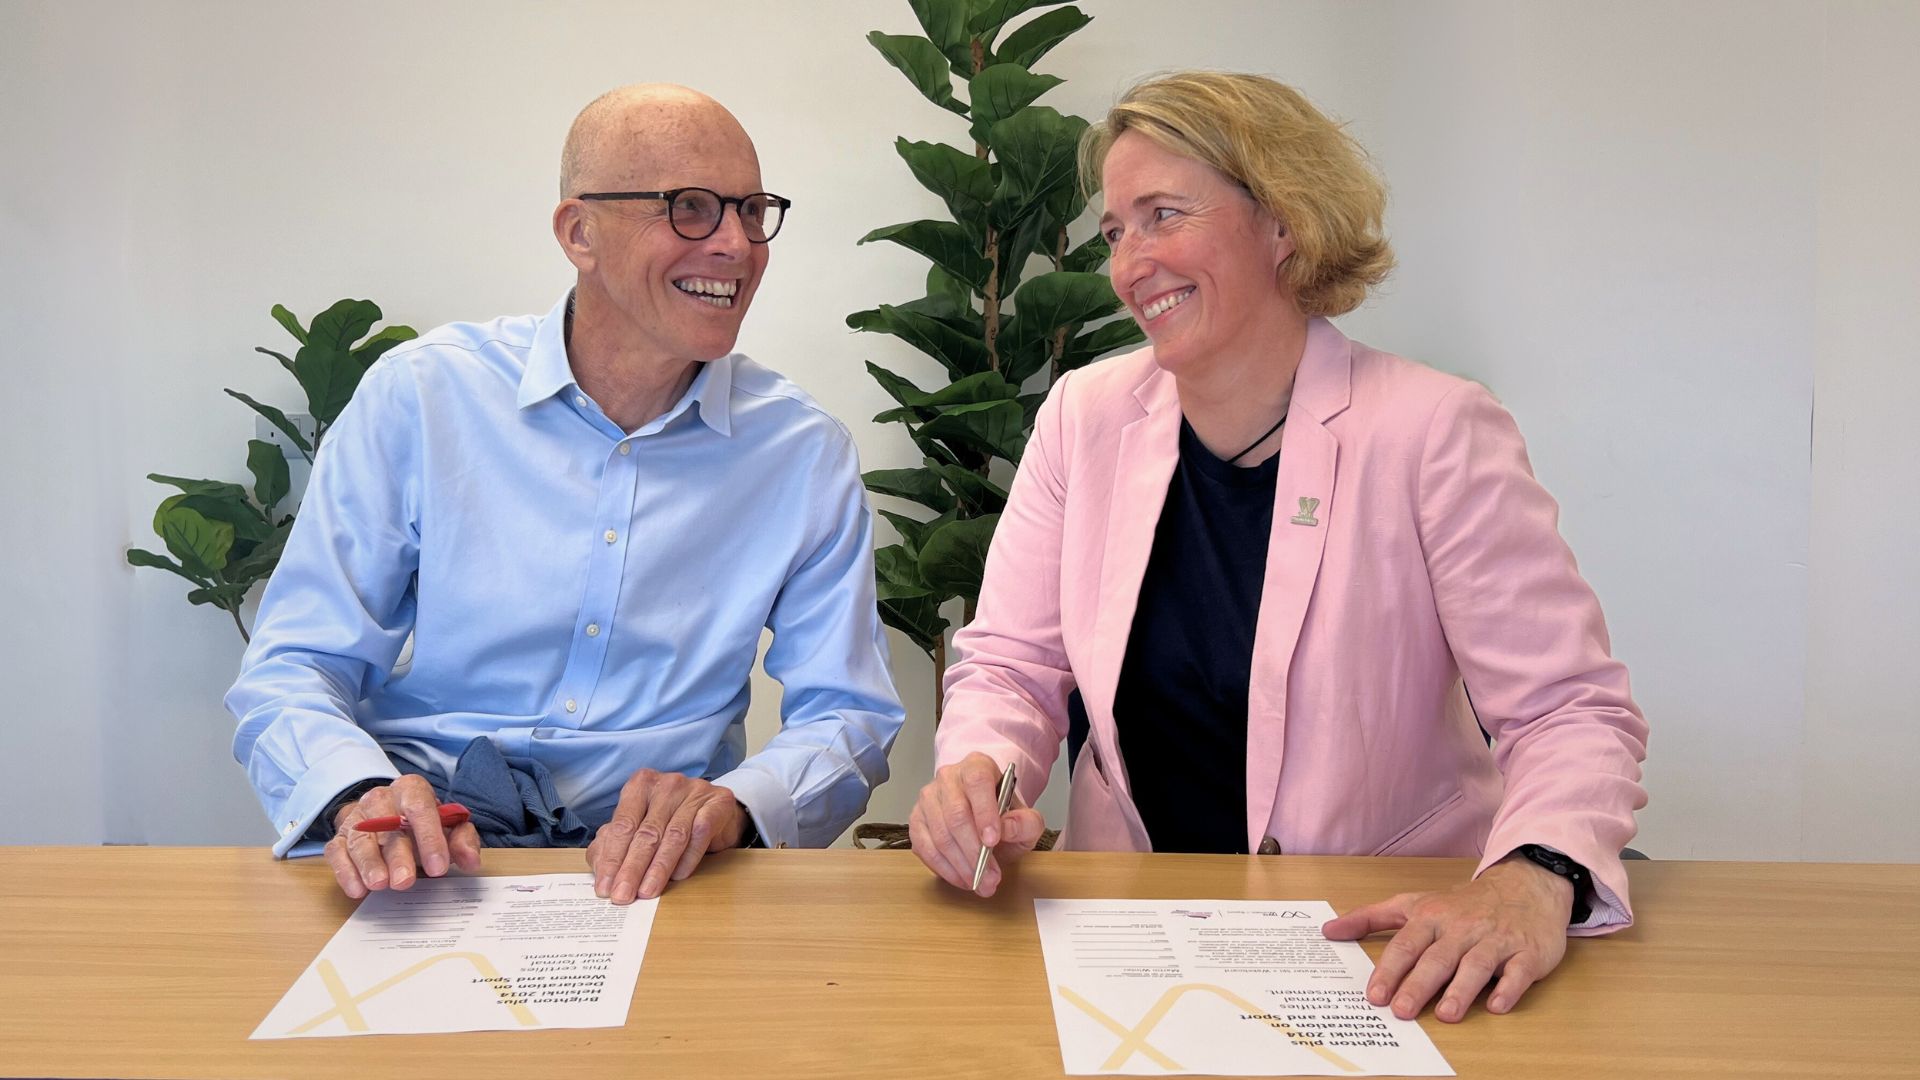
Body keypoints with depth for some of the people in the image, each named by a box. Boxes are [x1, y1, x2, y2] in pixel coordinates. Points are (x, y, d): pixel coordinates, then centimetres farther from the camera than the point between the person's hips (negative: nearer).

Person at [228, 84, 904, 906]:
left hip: (654, 869, 0)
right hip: (430, 853, 0)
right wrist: (359, 796, -20)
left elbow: (846, 715, 6)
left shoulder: (805, 453, 4)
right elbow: (292, 669, 2)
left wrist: (731, 805, -17)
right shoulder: (420, 395, 1)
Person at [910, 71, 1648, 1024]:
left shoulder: (1437, 434, -11)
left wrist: (1534, 877, -32)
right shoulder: (1087, 418, 0)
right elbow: (1010, 666, 1)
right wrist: (976, 780, -21)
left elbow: (1570, 711, -12)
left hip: (1384, 938, -1)